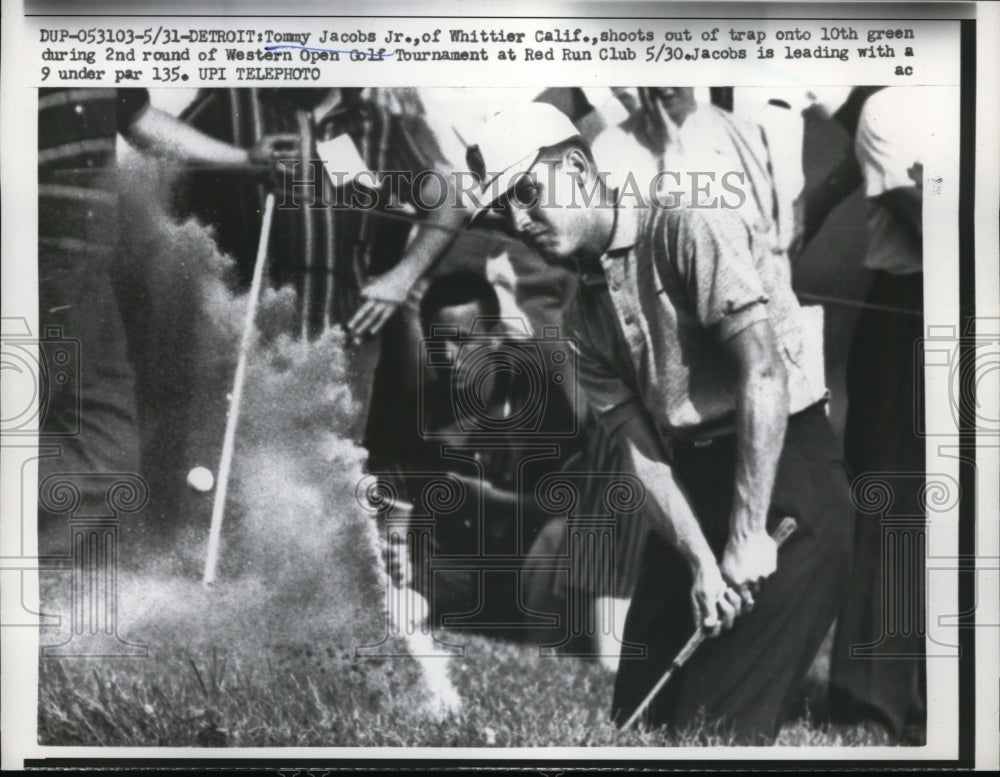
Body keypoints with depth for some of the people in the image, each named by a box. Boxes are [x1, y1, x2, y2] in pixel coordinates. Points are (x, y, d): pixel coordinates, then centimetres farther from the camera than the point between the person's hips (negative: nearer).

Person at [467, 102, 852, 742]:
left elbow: (765, 373, -19)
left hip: (785, 470, -7)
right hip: (694, 487, 7)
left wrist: (747, 538, -19)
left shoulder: (687, 230, -11)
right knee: (640, 711, 9)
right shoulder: (585, 315, 11)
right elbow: (642, 447, 4)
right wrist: (700, 561, -11)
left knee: (723, 719, -9)